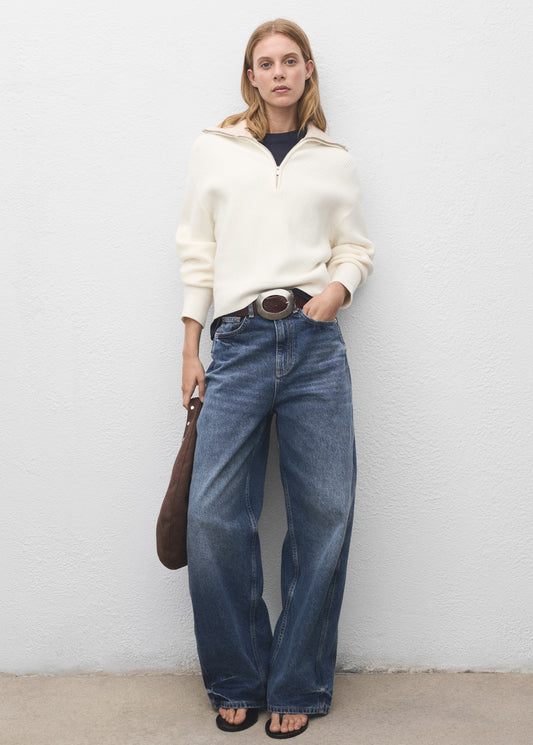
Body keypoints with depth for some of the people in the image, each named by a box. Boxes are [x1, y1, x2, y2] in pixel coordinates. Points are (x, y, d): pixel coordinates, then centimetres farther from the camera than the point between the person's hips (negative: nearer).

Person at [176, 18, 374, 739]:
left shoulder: (335, 160, 15)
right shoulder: (213, 150, 13)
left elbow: (356, 248, 16)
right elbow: (198, 253, 10)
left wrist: (338, 287, -7)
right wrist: (191, 352, 6)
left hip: (316, 344, 1)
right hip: (239, 342, 0)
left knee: (324, 514, -1)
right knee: (214, 516, -6)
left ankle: (298, 687, 16)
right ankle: (238, 683, 15)